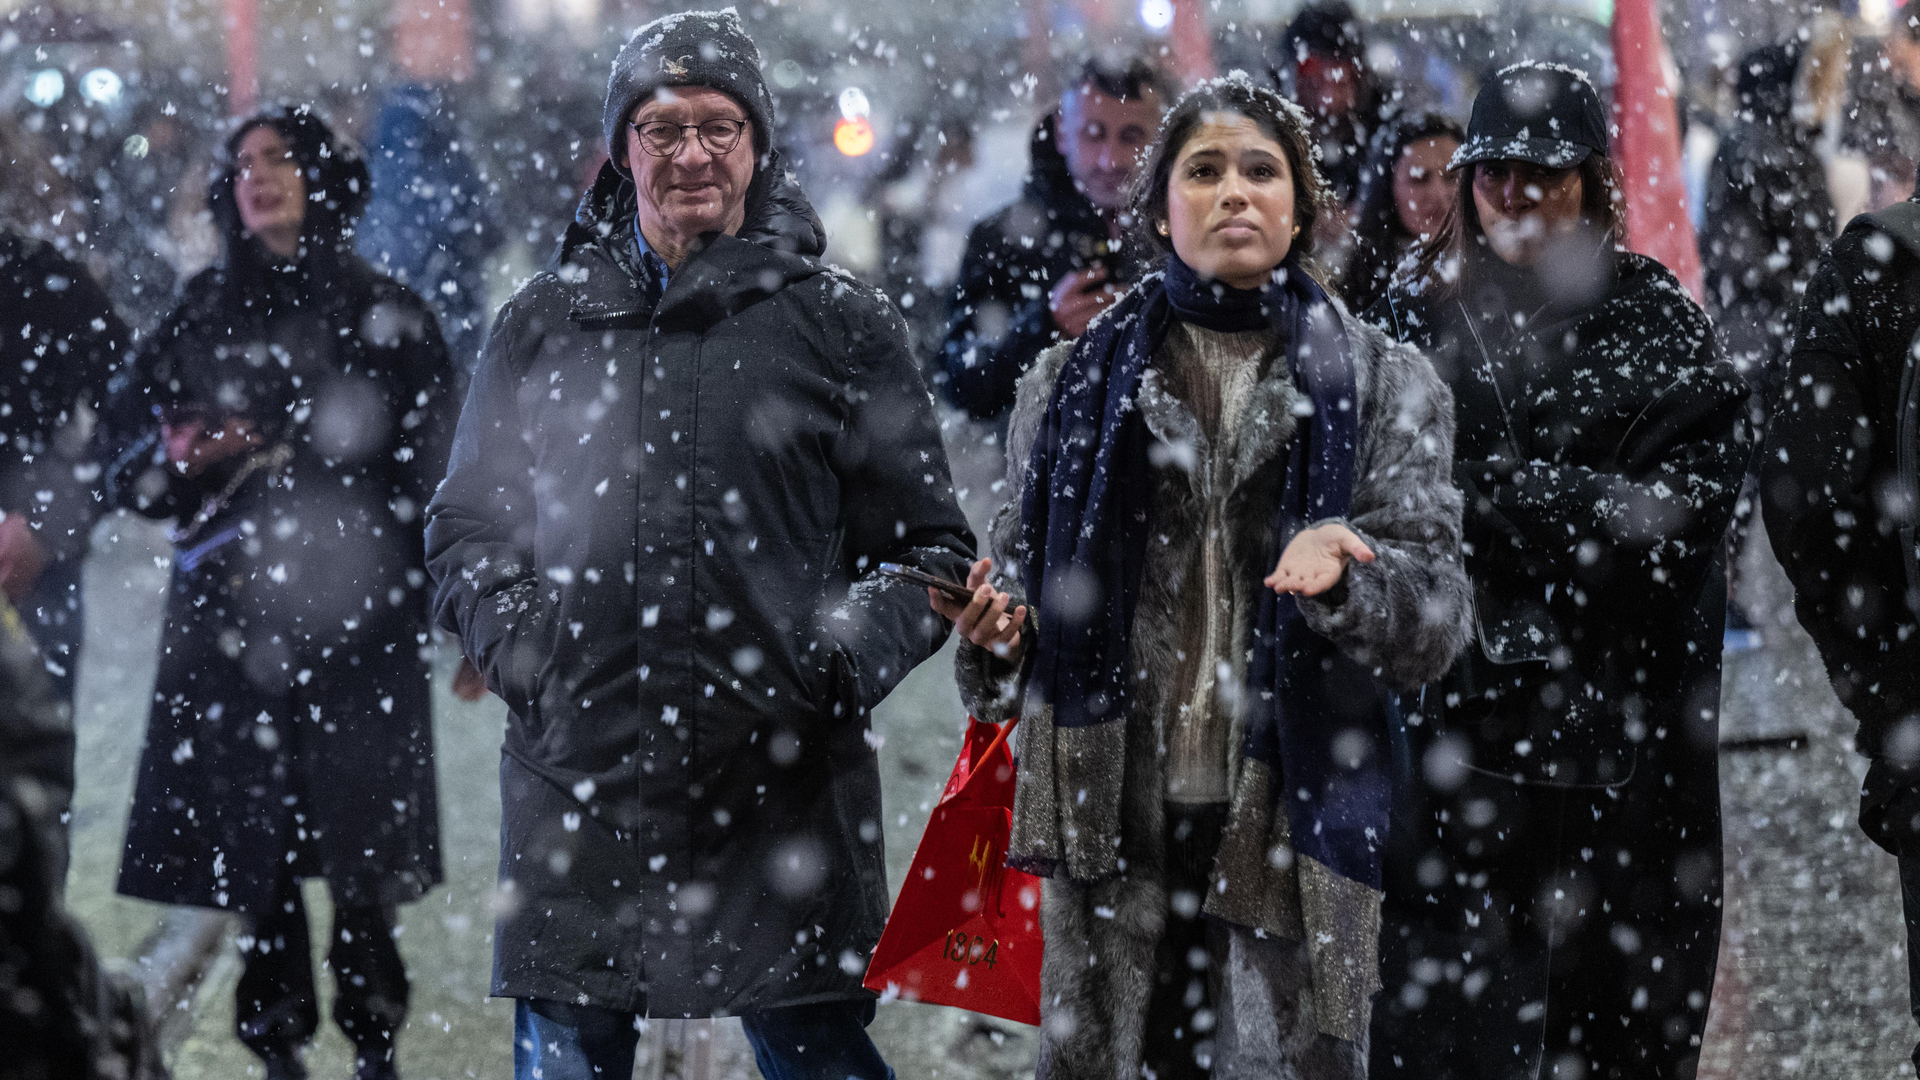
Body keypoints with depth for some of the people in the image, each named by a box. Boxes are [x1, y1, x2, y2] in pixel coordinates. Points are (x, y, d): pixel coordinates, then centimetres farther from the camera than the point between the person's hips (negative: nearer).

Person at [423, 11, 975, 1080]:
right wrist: (506, 626, 1)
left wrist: (846, 653, -10)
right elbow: (466, 520, 20)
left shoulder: (841, 323, 6)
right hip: (579, 782, 2)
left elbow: (931, 545, 7)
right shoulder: (545, 324, 13)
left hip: (779, 784, -2)